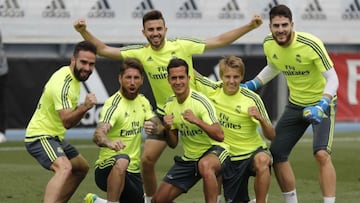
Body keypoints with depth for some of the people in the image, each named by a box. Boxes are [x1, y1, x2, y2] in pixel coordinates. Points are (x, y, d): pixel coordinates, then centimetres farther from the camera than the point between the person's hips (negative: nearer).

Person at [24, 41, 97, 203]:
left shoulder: (73, 76, 7)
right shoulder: (62, 83, -24)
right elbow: (67, 121, -31)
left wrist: (83, 108, 3)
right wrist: (84, 107, -45)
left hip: (55, 137, 11)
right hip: (40, 136, -11)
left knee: (81, 168, 25)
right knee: (64, 168, -35)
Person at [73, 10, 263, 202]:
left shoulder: (182, 46, -15)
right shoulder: (141, 53, -9)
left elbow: (219, 41, -10)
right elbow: (104, 50, -7)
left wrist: (250, 26, -17)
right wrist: (84, 31, -20)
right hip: (164, 112, 2)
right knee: (147, 160, -2)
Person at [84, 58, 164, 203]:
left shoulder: (142, 102, 8)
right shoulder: (114, 104, -16)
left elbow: (161, 129, 8)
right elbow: (98, 134, -31)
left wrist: (154, 129, -17)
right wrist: (109, 143, -55)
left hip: (133, 172, 8)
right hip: (107, 169, -8)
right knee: (122, 160, -40)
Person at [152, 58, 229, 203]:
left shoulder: (200, 101, -18)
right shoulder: (169, 104, 3)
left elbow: (220, 136, -26)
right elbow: (173, 144, 9)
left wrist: (197, 121, -39)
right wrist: (167, 129, -12)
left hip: (214, 151, -7)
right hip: (188, 158, 7)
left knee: (205, 165, -44)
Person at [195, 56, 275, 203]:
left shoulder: (252, 99, -14)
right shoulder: (213, 90, -6)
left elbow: (271, 136, -14)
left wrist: (261, 119, -32)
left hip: (253, 152, -4)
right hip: (229, 157, 4)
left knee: (262, 161, -39)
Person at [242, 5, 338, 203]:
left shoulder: (311, 44, -27)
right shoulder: (269, 44, -9)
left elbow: (332, 78, -24)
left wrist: (321, 107, -37)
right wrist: (251, 85, 5)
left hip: (321, 102, -6)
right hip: (295, 103, 6)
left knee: (322, 154, -25)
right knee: (276, 153, 3)